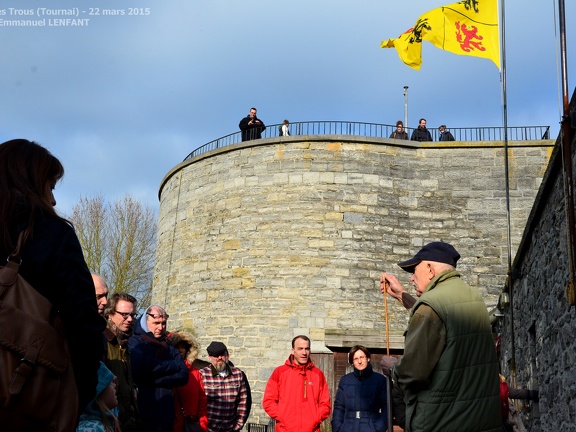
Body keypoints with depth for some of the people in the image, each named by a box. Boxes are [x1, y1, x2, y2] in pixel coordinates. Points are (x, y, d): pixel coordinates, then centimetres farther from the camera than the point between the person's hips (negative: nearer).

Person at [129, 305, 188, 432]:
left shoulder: (170, 349, 15)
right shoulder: (135, 342, -1)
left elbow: (183, 376, 2)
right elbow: (140, 369, -19)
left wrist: (154, 380, -11)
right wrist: (174, 366, -5)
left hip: (166, 414, 5)